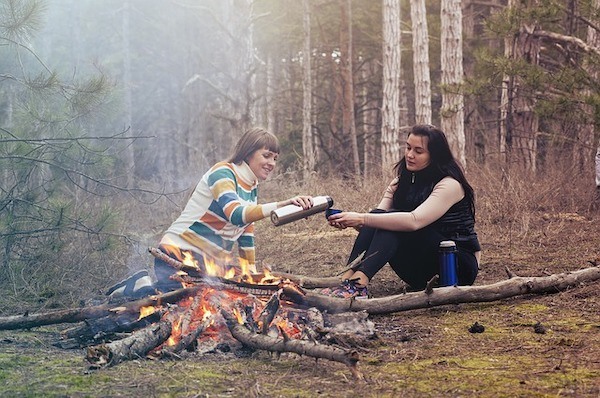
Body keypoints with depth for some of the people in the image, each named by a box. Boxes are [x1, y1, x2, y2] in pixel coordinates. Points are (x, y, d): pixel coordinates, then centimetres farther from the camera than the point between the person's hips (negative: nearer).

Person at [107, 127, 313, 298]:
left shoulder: (252, 187, 14)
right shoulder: (222, 173, -14)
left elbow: (246, 234, 21)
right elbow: (236, 214, -32)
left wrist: (253, 273, 15)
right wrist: (281, 205, -42)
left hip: (210, 264, 10)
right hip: (179, 253, -10)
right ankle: (140, 287, -2)